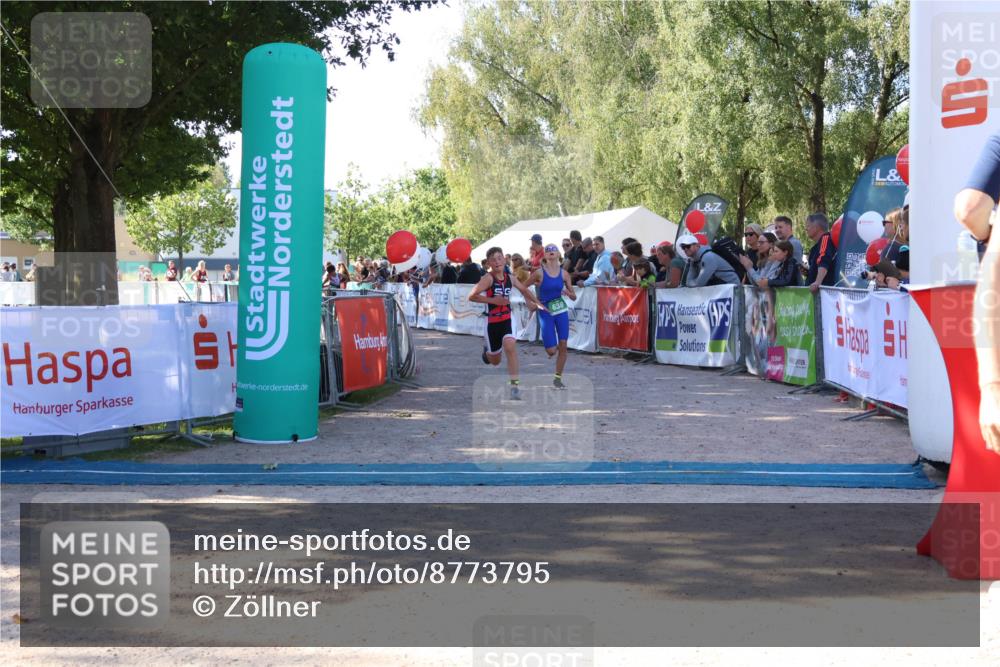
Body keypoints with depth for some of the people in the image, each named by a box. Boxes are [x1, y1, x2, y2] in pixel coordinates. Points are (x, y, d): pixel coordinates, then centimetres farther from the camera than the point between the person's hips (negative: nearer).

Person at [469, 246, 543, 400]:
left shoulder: (510, 278, 4)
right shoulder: (488, 279, -13)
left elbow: (524, 289, 25)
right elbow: (472, 296, -22)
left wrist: (537, 303, 29)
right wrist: (493, 300, -22)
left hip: (508, 319, 2)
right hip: (492, 321, -2)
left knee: (509, 345, -27)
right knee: (495, 361, 12)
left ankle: (514, 384, -21)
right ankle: (487, 348, 51)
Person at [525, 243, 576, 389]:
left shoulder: (564, 273, 1)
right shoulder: (540, 273, -9)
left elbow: (574, 297, 6)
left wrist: (568, 292, -15)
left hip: (561, 310, 3)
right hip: (546, 312, -3)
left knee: (563, 346, -3)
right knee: (551, 351, -7)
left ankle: (558, 378, 11)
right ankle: (549, 346, 32)